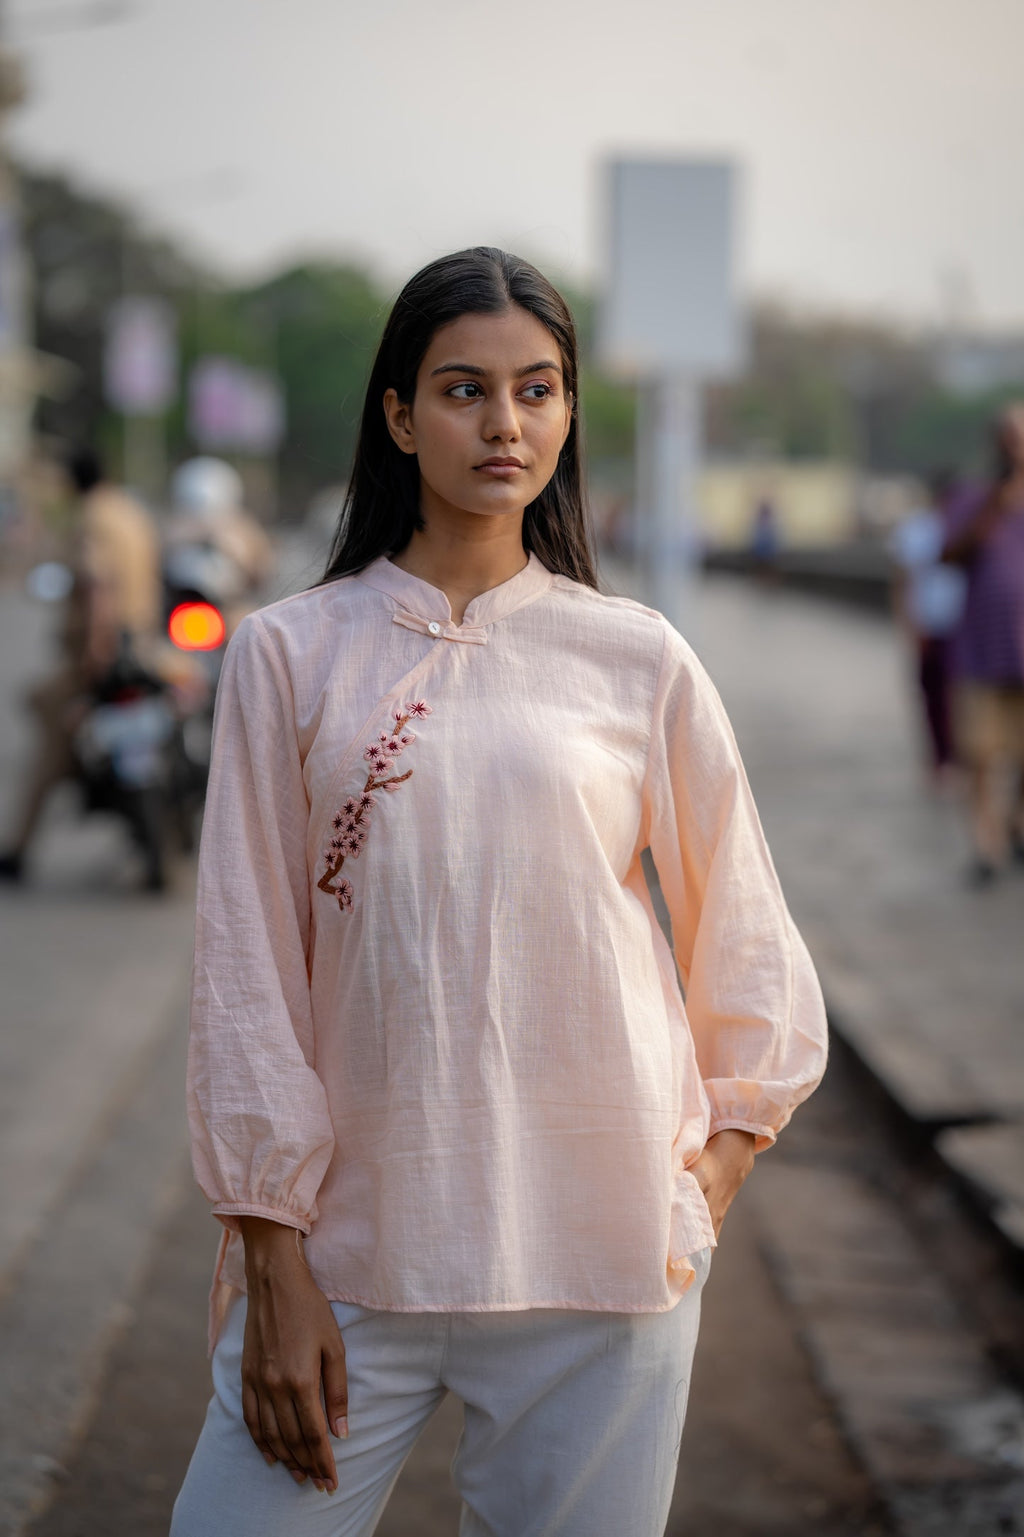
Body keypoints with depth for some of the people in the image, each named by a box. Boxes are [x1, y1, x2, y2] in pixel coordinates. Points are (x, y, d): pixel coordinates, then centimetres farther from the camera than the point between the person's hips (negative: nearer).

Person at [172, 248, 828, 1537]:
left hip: (599, 1242, 1)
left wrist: (715, 1174, 5)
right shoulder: (290, 654, 2)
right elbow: (248, 969, 1)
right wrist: (274, 1263, -3)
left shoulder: (637, 660, 4)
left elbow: (746, 948, 13)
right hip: (350, 1245, 0)